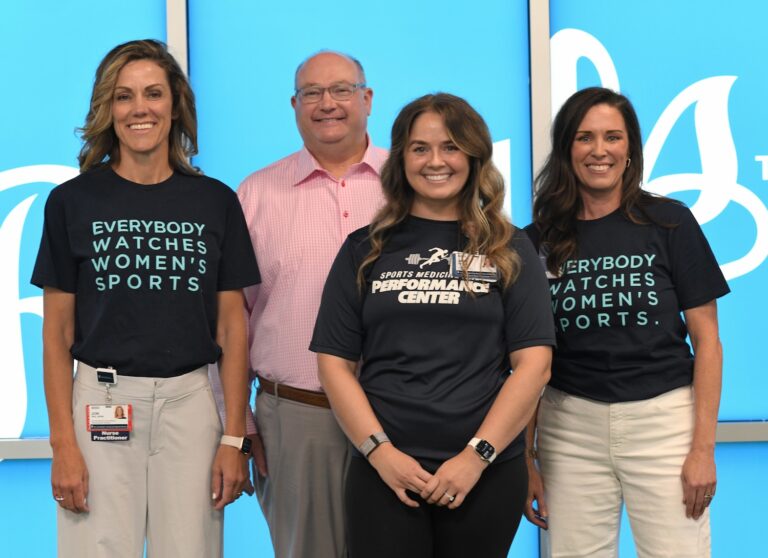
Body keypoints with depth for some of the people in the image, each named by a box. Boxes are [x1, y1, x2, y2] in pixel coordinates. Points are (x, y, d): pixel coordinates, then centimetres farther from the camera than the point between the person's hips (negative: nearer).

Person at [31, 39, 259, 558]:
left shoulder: (215, 201, 4)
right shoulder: (73, 201, 1)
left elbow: (232, 327, 4)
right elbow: (57, 333, 2)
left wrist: (234, 437, -1)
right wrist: (62, 443, -6)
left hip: (190, 403, 1)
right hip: (102, 402, -1)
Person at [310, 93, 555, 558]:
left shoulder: (509, 249, 5)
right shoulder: (365, 249, 7)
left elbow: (533, 363, -2)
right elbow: (335, 363, 3)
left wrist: (477, 455, -10)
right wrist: (380, 451, -8)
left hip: (487, 473, 0)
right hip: (383, 472, 0)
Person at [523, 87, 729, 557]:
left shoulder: (669, 222, -1)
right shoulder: (539, 240, 3)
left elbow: (706, 340, 0)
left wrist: (703, 447, -6)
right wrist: (524, 458, 4)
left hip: (662, 421, -1)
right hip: (571, 428, 1)